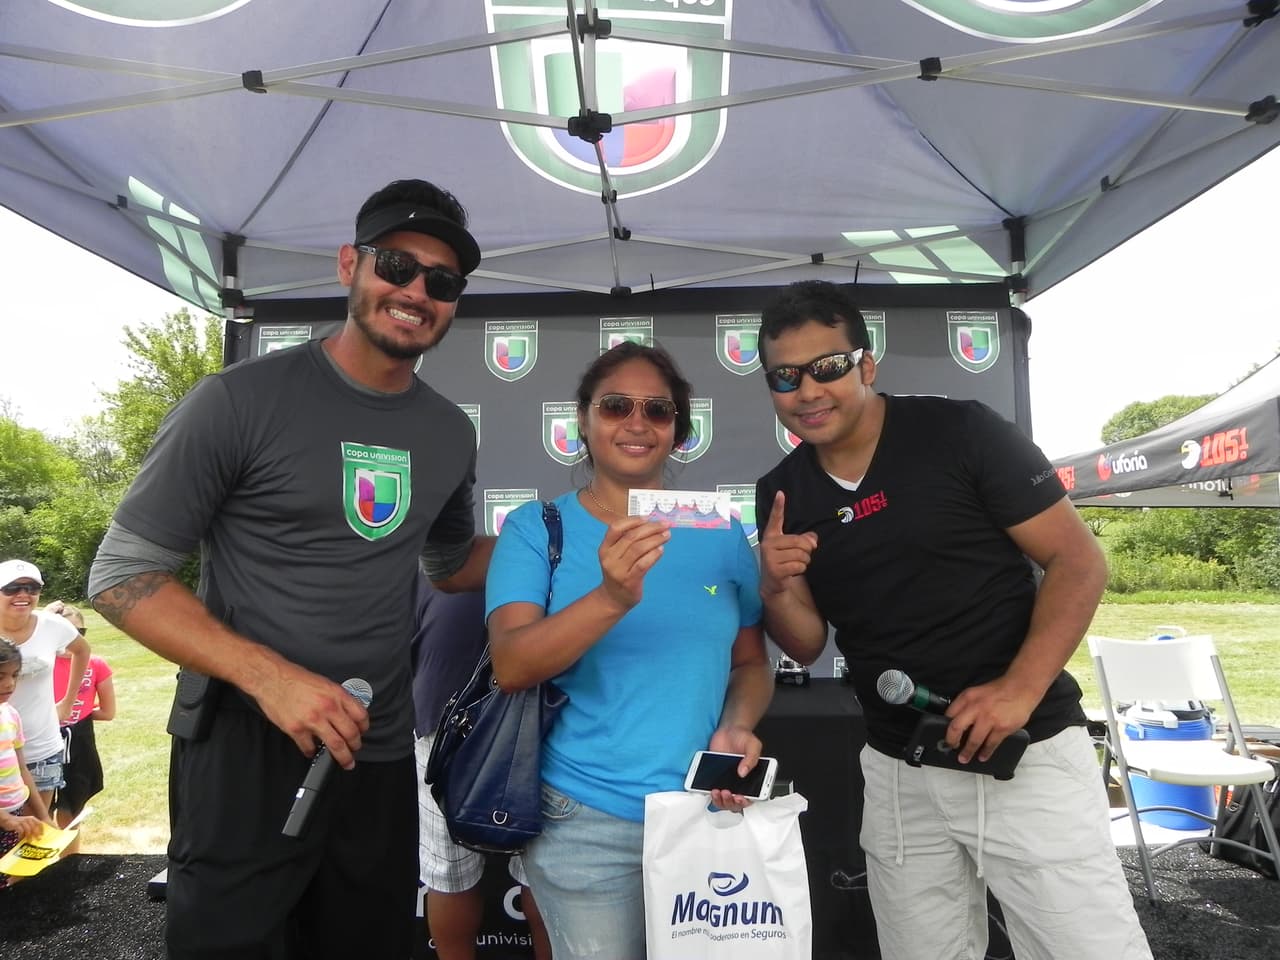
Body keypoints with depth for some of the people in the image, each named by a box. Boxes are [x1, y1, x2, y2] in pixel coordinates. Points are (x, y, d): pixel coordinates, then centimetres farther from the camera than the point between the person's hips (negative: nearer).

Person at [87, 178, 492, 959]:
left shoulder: (451, 433, 4)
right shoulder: (243, 400, -12)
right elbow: (123, 576, -10)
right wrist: (268, 676, -23)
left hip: (380, 761, 5)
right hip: (242, 755, -5)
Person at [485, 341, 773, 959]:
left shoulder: (721, 534, 1)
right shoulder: (537, 527, -6)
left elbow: (751, 662, 8)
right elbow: (511, 667, -17)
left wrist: (737, 726, -12)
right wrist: (612, 598, -32)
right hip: (586, 821, -2)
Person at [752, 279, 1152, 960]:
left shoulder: (961, 433, -10)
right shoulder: (779, 493, 3)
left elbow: (1079, 562, -8)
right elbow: (805, 646, 7)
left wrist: (1020, 688, -20)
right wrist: (776, 588, -14)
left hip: (1027, 754, -3)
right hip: (897, 775, 4)